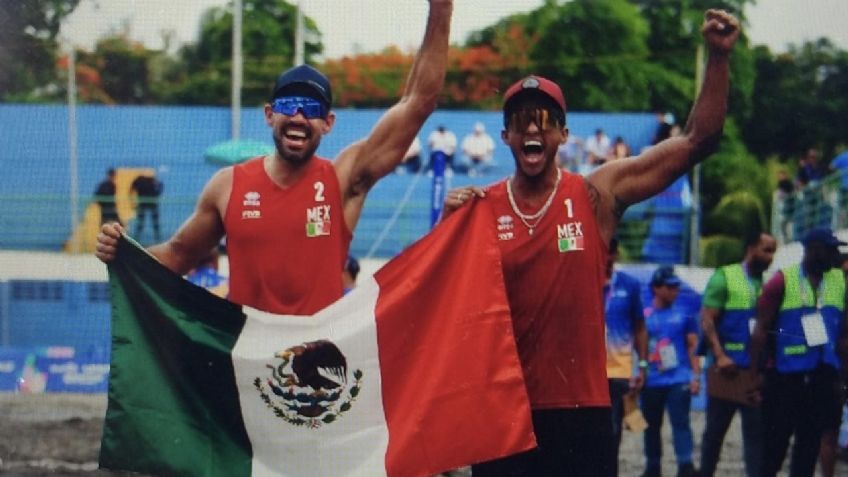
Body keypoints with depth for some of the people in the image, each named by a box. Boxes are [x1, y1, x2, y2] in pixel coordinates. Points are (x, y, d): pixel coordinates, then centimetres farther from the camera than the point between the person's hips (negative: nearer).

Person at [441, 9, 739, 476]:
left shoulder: (597, 196, 1)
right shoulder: (480, 207, 3)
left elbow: (697, 140, -1)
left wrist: (719, 57, -9)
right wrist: (450, 225, -11)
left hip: (583, 412, -1)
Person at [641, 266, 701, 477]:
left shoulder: (684, 314, 5)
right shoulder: (644, 316, 8)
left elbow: (693, 346, 6)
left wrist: (695, 376, -2)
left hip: (679, 380, -2)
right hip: (651, 382, 2)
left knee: (680, 422, -10)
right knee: (651, 426, 9)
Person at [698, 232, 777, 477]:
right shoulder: (725, 277, -1)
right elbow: (707, 320, -7)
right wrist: (720, 356, -18)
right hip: (727, 368, -3)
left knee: (756, 430, -1)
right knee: (716, 428, 6)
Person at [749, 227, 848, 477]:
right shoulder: (782, 281, -6)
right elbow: (761, 330, -5)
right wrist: (755, 376, -9)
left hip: (821, 378, 4)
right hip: (784, 377, -4)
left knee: (810, 442, 6)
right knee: (775, 442, 1)